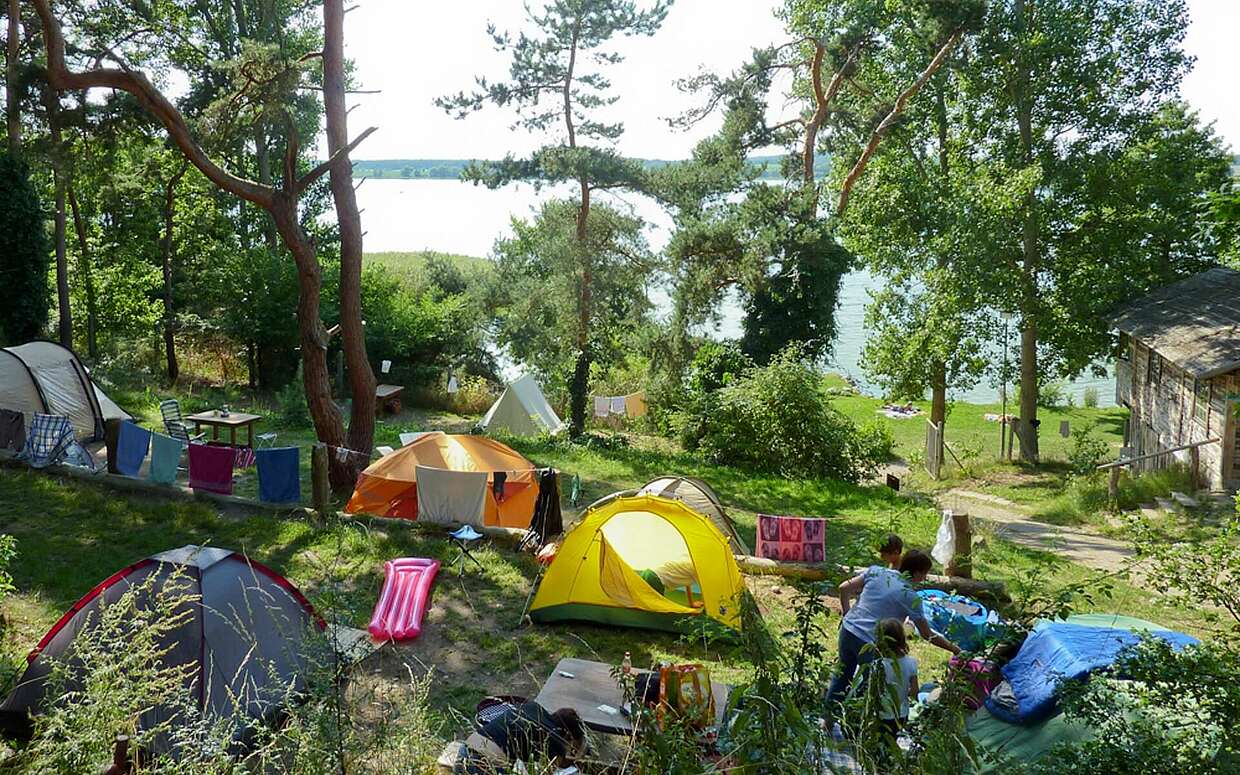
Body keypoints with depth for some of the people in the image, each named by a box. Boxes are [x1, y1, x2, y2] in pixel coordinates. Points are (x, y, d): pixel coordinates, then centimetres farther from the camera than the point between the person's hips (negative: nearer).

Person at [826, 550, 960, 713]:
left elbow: (844, 589, 3)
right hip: (870, 644, -6)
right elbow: (928, 635, -3)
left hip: (848, 630, 6)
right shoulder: (910, 597, -8)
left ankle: (829, 717, 38)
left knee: (842, 676, 24)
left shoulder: (875, 571, 3)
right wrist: (955, 649, 7)